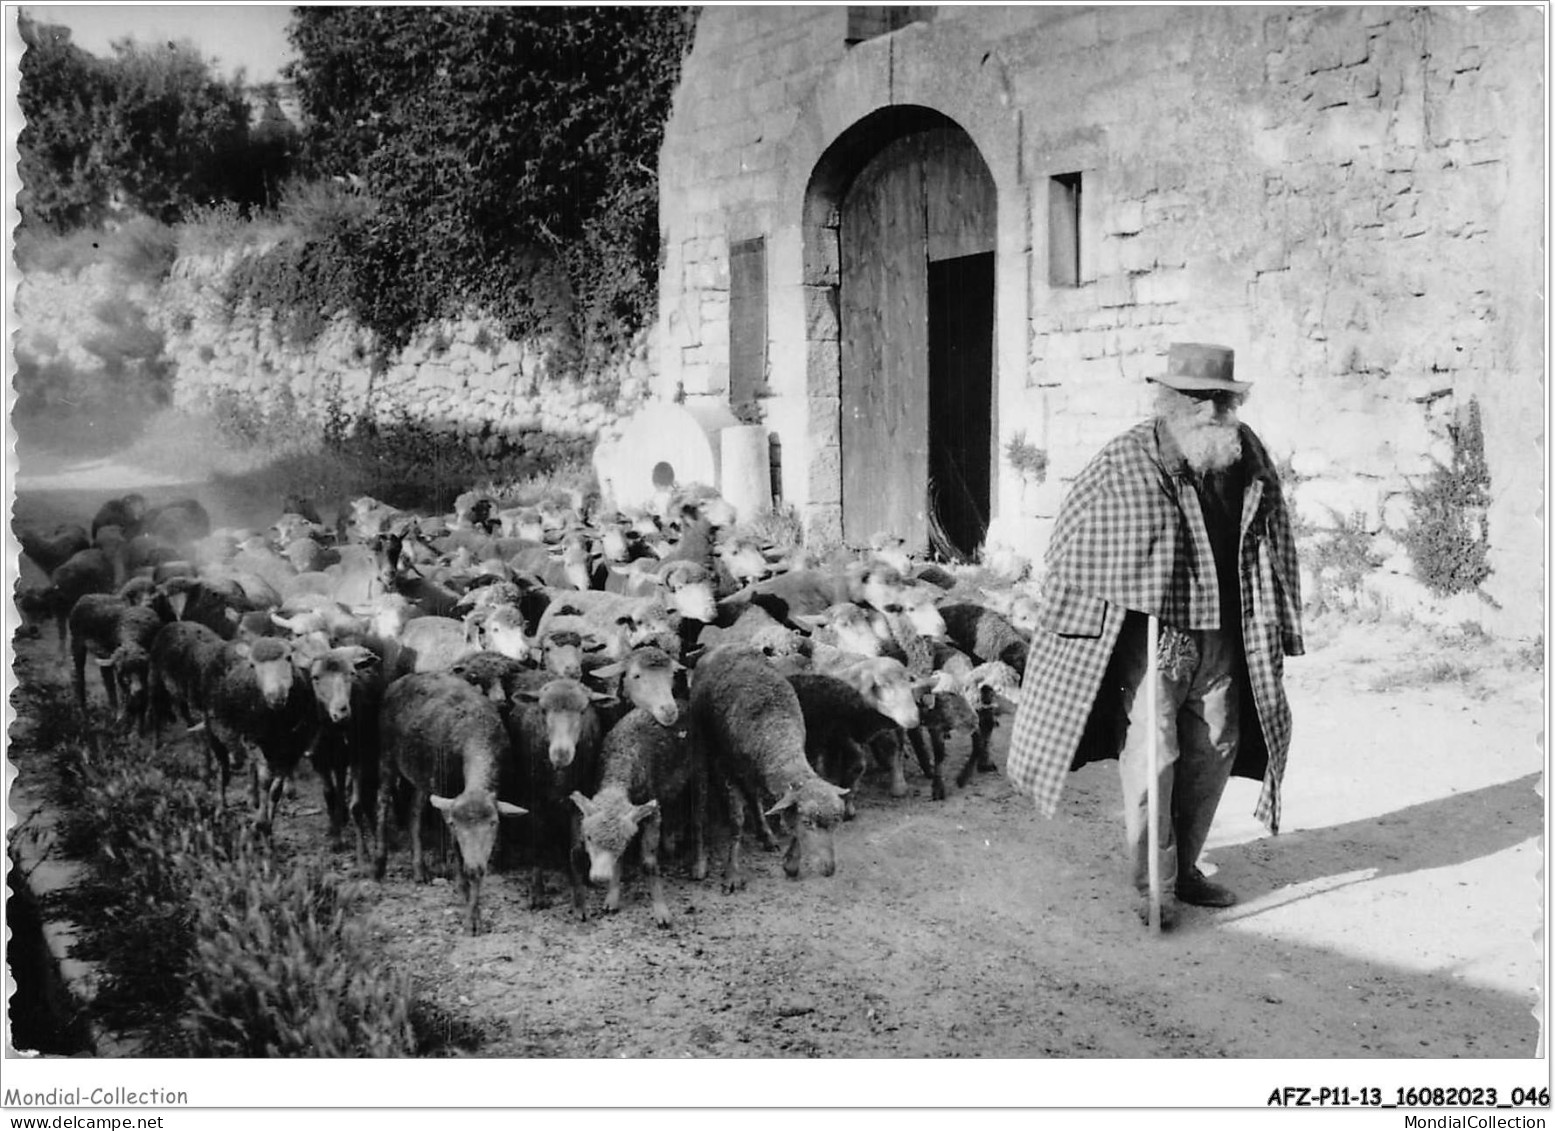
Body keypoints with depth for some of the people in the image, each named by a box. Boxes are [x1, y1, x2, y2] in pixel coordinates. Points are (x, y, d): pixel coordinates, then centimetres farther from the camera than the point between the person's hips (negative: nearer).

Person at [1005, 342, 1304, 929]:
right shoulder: (1125, 464, -11)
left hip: (1222, 636, 6)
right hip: (1150, 634, -5)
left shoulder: (1249, 457, 5)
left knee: (1213, 753, 12)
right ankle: (1152, 885, 7)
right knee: (1151, 758, -5)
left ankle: (1185, 868, 29)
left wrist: (1271, 630, 15)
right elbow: (1074, 538, -5)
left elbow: (1273, 545, 16)